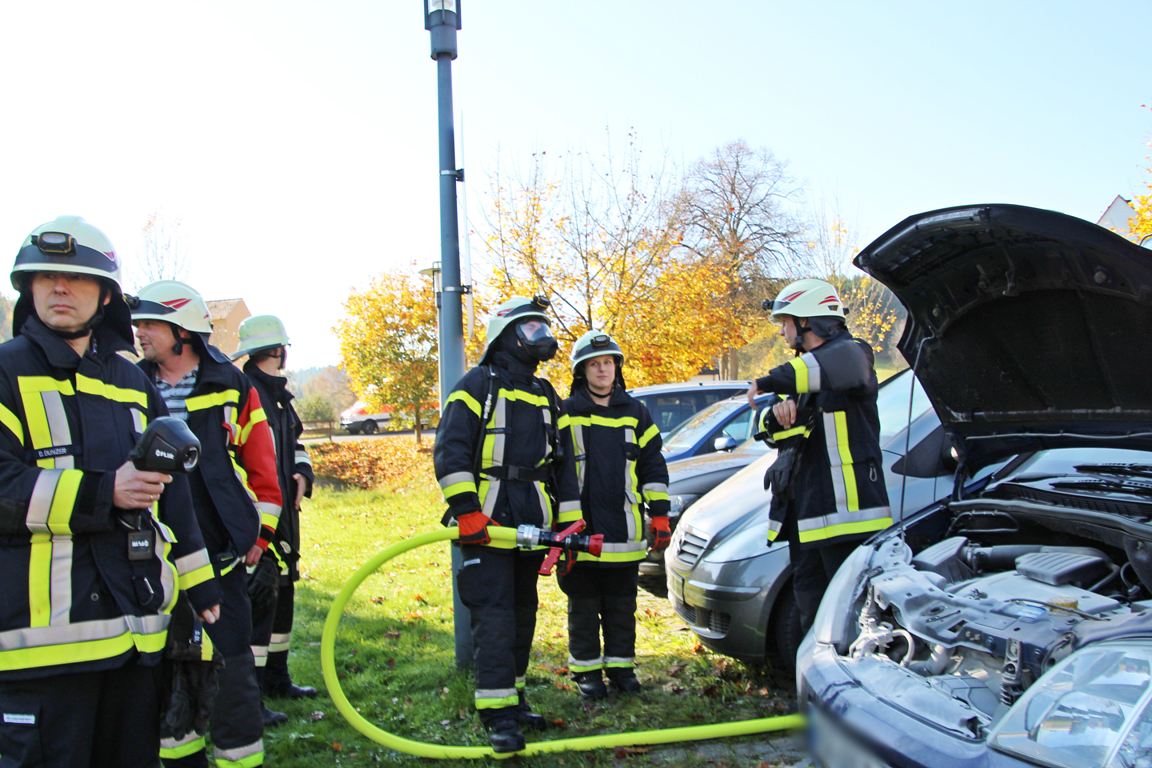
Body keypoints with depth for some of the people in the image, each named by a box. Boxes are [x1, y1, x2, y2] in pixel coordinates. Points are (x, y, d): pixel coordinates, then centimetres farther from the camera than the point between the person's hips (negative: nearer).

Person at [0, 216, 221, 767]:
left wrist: (197, 581, 19)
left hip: (136, 629, 5)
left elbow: (170, 488, 19)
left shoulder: (132, 381, 16)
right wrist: (102, 493, -22)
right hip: (46, 634, -5)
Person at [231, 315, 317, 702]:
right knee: (260, 595, -8)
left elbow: (294, 441, 27)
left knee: (282, 591, 17)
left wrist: (302, 472, 6)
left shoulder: (278, 394, 17)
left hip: (283, 511, 10)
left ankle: (276, 678, 30)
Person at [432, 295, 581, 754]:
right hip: (486, 520, -7)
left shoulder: (546, 396, 17)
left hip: (533, 522, 7)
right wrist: (465, 509, -21)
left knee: (523, 610, 12)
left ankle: (513, 694, 25)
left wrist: (570, 523, 10)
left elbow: (564, 464, 17)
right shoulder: (478, 386, -3)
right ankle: (497, 712, -8)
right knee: (494, 612, -10)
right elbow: (450, 450, -12)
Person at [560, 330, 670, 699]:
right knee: (584, 605, 7)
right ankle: (586, 670, 18)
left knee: (622, 605, 11)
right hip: (580, 530, -2)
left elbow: (654, 467, 9)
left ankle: (621, 666, 23)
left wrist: (660, 516, 4)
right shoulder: (565, 414, 2)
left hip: (624, 531, 2)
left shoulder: (635, 413, 8)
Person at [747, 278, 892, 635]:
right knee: (811, 603, 16)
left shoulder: (851, 352, -8)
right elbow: (774, 434, 17)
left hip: (846, 511, -9)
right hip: (805, 512, 9)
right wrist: (778, 413, -6)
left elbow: (837, 366, -36)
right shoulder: (803, 370, 21)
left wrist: (772, 381, -39)